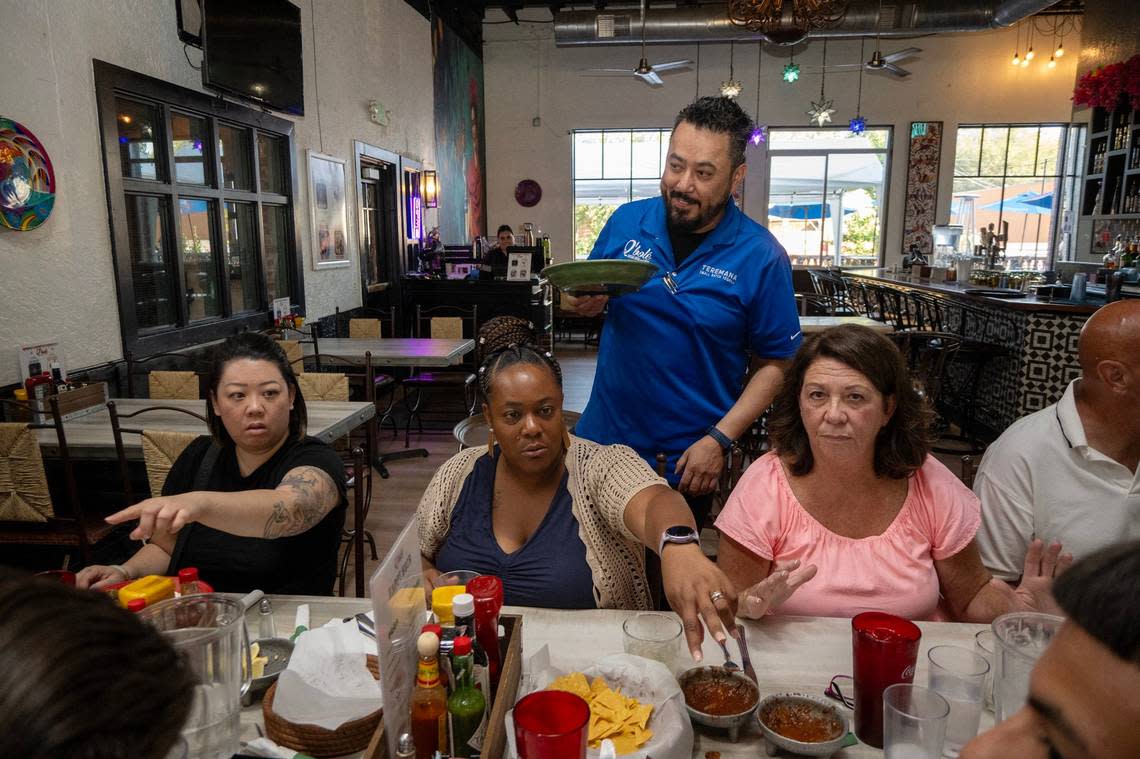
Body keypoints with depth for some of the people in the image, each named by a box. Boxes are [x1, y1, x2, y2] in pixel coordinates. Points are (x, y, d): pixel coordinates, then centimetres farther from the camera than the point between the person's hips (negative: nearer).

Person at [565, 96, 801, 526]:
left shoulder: (761, 257, -13)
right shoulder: (626, 222, -4)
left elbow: (774, 363, -8)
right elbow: (589, 302, 9)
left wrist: (719, 440, -17)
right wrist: (581, 302, -15)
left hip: (689, 460, -2)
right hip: (605, 437, 3)